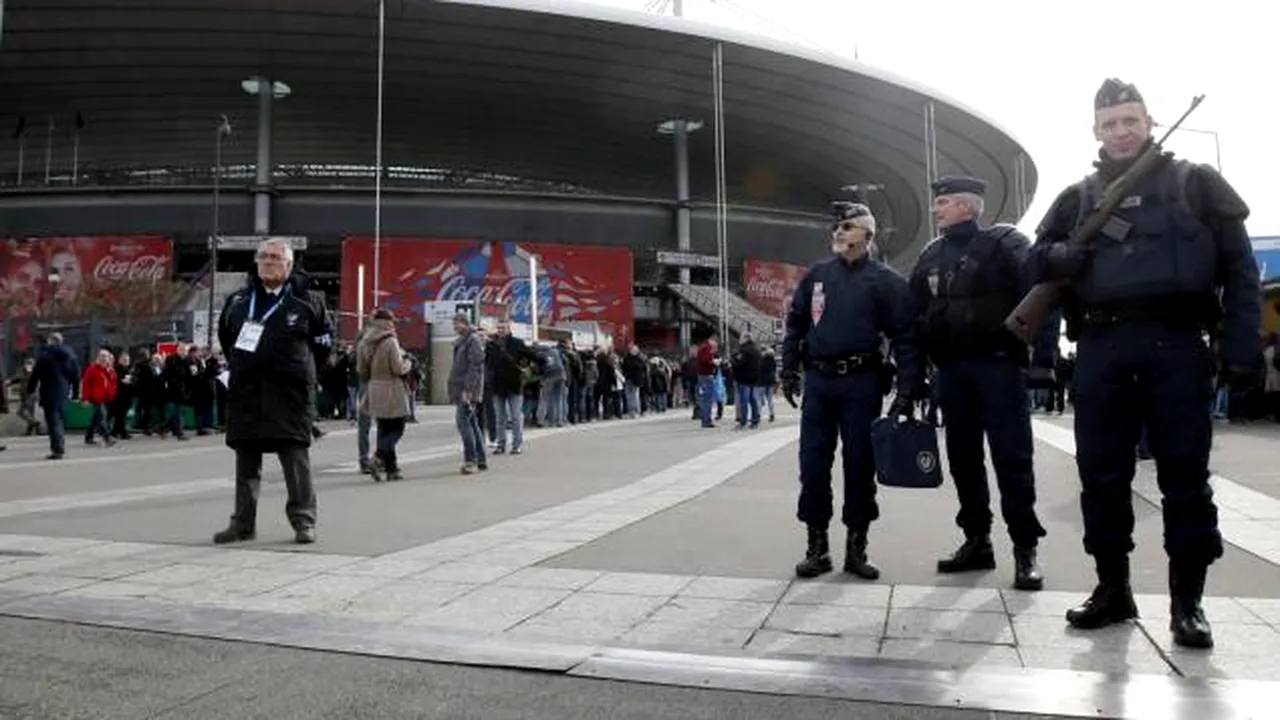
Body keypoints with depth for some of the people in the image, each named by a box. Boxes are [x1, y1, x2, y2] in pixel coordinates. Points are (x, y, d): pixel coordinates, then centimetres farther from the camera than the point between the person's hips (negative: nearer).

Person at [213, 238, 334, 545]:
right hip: (245, 393, 4)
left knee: (295, 457, -5)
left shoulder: (303, 303, -1)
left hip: (289, 393, -4)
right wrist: (238, 367, 19)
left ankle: (304, 521, 2)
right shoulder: (238, 301, 10)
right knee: (246, 461, 10)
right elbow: (224, 334, 25)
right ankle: (243, 523, 19)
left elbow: (324, 338, 8)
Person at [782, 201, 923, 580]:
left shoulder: (885, 280, 0)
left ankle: (856, 547, 15)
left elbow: (905, 336, -3)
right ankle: (817, 545, 13)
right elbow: (795, 323, 15)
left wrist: (906, 391, -11)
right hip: (817, 380, 3)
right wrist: (789, 370, 8)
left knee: (859, 464, 3)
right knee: (812, 463, 3)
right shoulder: (817, 274, 10)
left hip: (861, 382, -3)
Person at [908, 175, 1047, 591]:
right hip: (951, 370, 6)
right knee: (963, 458, 9)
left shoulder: (1004, 243, -2)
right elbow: (915, 314, 15)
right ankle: (977, 541, 18)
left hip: (998, 364, -6)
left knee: (1012, 458, -5)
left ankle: (1025, 549, 2)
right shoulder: (931, 256, 15)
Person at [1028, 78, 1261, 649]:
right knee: (1101, 471, 4)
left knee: (1184, 473, -1)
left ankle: (1187, 601, 9)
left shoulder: (1195, 183, 10)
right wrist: (1061, 257, -7)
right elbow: (1037, 258, 18)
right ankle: (1113, 588, 16)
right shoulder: (1078, 196, 17)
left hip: (1176, 344, -2)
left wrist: (1241, 345, -5)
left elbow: (1239, 268, 5)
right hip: (1101, 348, 3)